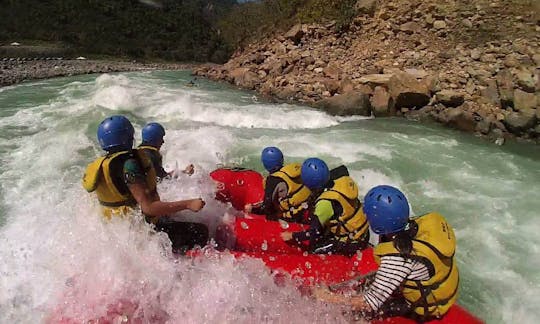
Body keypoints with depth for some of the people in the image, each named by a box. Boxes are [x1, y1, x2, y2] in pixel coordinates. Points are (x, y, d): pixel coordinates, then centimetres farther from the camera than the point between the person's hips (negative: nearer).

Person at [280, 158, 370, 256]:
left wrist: (292, 236, -6)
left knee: (314, 248, 2)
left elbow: (314, 233, -21)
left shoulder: (325, 203, -30)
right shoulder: (343, 178, -13)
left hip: (352, 242, -7)